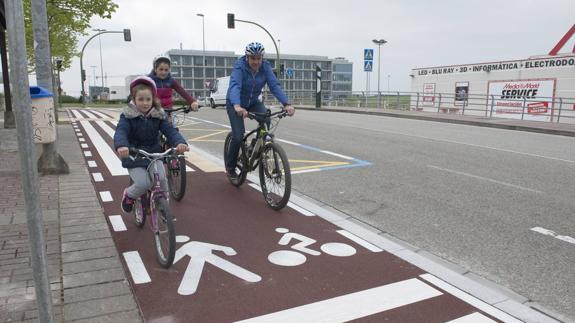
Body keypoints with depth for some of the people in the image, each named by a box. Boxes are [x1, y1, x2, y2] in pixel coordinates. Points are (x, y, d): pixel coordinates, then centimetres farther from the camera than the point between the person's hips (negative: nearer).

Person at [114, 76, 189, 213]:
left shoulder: (158, 115, -5)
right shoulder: (128, 116, -12)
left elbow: (170, 130, -16)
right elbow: (120, 131, -27)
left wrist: (180, 142, -39)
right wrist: (121, 145, -51)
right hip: (134, 158, -2)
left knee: (161, 178, -21)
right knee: (144, 184, -19)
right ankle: (129, 195, 16)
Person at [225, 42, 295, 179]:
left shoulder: (265, 66, -15)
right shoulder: (240, 66, -26)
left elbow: (275, 85, -25)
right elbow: (235, 86, -42)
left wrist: (286, 104, -41)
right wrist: (237, 106, -62)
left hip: (253, 102, 4)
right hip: (236, 104, -3)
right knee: (238, 136, -16)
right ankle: (230, 166, 10)